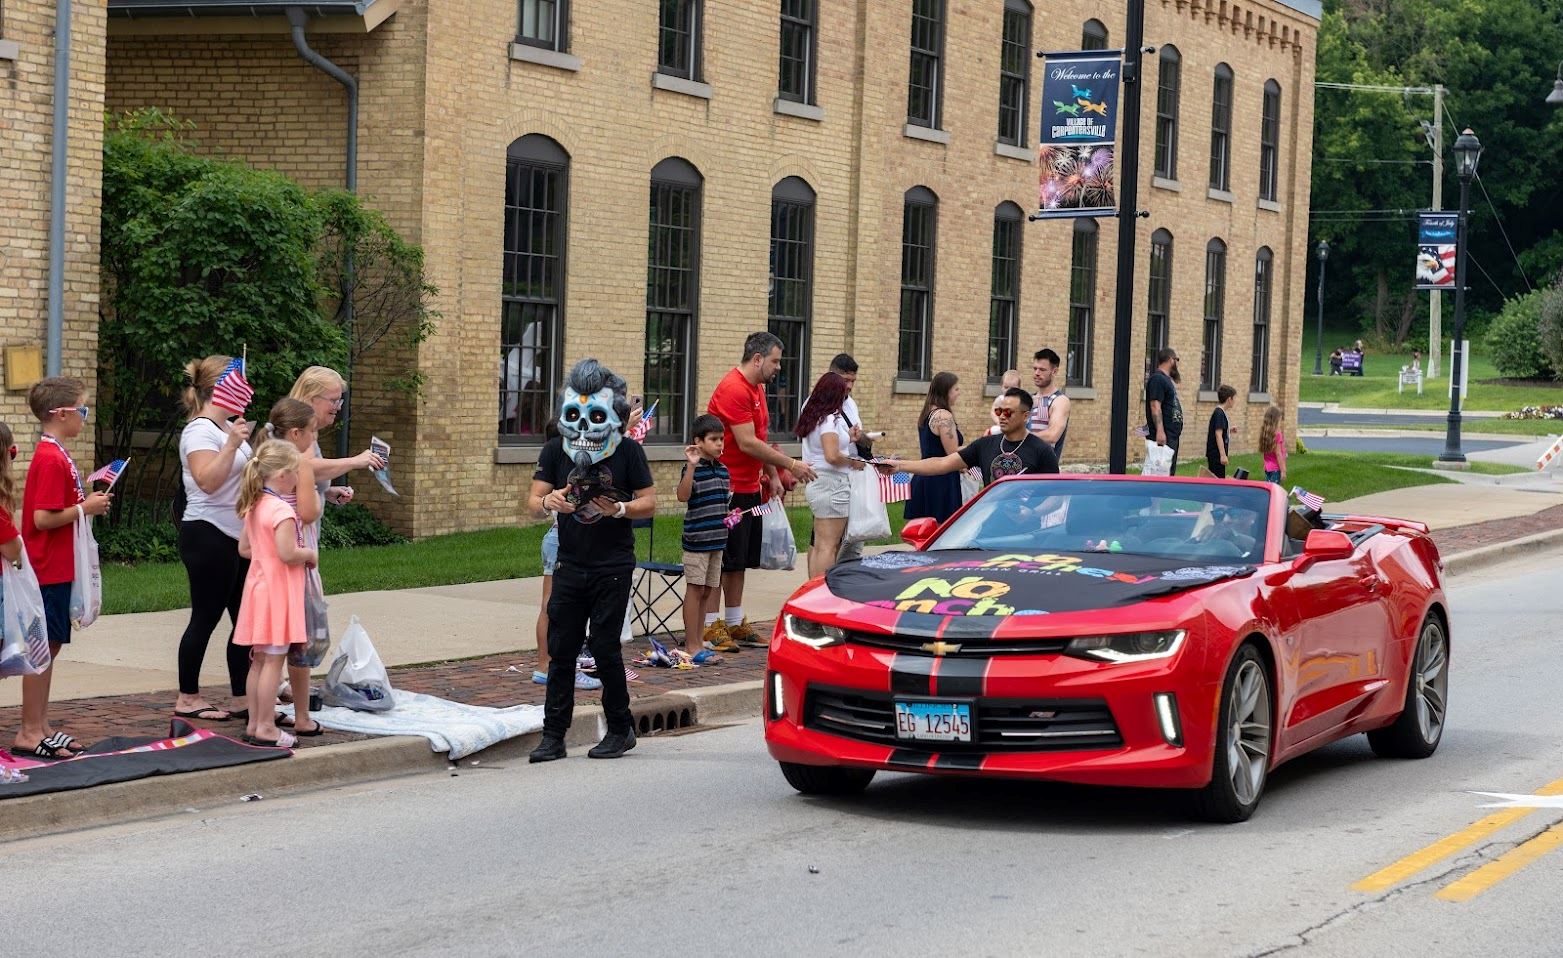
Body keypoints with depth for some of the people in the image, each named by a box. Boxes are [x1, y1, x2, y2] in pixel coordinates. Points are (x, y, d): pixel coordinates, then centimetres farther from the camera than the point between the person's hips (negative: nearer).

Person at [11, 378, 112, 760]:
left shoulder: (55, 455, 13)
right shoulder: (51, 459, -18)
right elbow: (43, 518, -22)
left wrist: (87, 502, 8)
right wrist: (85, 508, -14)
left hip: (57, 568, 10)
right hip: (48, 568, -10)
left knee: (49, 646, 12)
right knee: (43, 647, -5)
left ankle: (40, 726, 18)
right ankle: (30, 732, 0)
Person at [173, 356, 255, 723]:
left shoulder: (229, 428, 16)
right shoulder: (200, 431, -13)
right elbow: (208, 481, -26)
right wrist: (232, 445, -31)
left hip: (238, 537, 10)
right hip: (208, 536, -10)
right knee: (206, 617, -4)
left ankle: (242, 694, 14)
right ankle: (187, 698, 3)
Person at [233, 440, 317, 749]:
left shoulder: (254, 508, 10)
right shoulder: (282, 511, -19)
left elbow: (244, 548, 15)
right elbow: (288, 553, -25)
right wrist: (310, 554, -7)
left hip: (259, 584, 9)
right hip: (278, 591, -9)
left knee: (259, 660, 14)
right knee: (274, 660, -5)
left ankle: (254, 723, 20)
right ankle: (265, 727, -4)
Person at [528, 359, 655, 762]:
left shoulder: (628, 451, -4)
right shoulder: (555, 451, 4)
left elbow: (649, 503, -3)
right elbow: (534, 500, -1)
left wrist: (620, 509, -23)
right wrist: (549, 501, -24)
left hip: (613, 567, -3)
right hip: (570, 566, 3)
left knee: (604, 646, -4)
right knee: (561, 649, 3)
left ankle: (621, 729, 11)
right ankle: (553, 736, 8)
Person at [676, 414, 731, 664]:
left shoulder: (723, 469, 11)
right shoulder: (693, 468, -11)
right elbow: (683, 495, -27)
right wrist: (691, 465, -32)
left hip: (717, 539, 7)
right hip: (697, 539, -7)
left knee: (707, 591, 11)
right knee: (695, 589, -3)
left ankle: (699, 641, 19)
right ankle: (692, 646, 0)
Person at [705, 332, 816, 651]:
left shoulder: (757, 388, 15)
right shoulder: (734, 390, -18)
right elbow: (747, 444, -21)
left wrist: (772, 476, 13)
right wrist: (790, 464, -16)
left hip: (749, 488, 10)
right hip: (728, 489, -10)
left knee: (740, 561, 13)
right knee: (723, 561, -5)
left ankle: (736, 624, 20)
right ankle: (712, 627, 0)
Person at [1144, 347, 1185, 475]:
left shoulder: (1167, 379, 20)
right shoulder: (1157, 379, -11)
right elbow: (1155, 406, -21)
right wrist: (1160, 430, -28)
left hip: (1172, 435, 11)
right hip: (1163, 436, -11)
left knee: (1170, 472, 10)